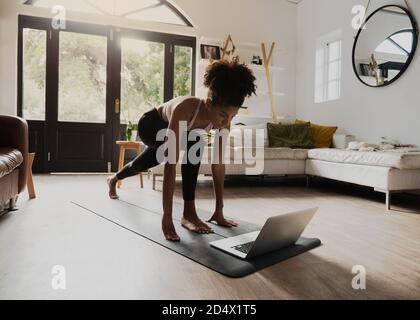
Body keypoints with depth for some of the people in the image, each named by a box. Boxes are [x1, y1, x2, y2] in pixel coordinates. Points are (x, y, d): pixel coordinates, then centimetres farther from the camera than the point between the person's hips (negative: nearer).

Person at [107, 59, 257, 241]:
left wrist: (219, 210, -18)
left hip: (169, 131, 6)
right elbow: (171, 164, -48)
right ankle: (188, 213, -21)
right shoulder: (185, 109, -46)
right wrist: (167, 217, -47)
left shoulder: (223, 120, -29)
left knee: (141, 165, 20)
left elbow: (218, 164, -21)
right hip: (150, 125, -6)